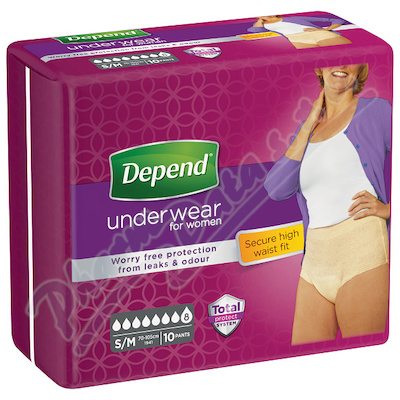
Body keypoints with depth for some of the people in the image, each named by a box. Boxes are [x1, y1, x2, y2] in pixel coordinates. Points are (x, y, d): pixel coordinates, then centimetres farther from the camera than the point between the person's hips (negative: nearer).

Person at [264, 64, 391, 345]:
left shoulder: (376, 112, 3)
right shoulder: (307, 130, 19)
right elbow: (276, 190, 4)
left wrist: (388, 209, -13)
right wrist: (309, 127, 4)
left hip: (361, 250, -6)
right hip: (316, 258, 6)